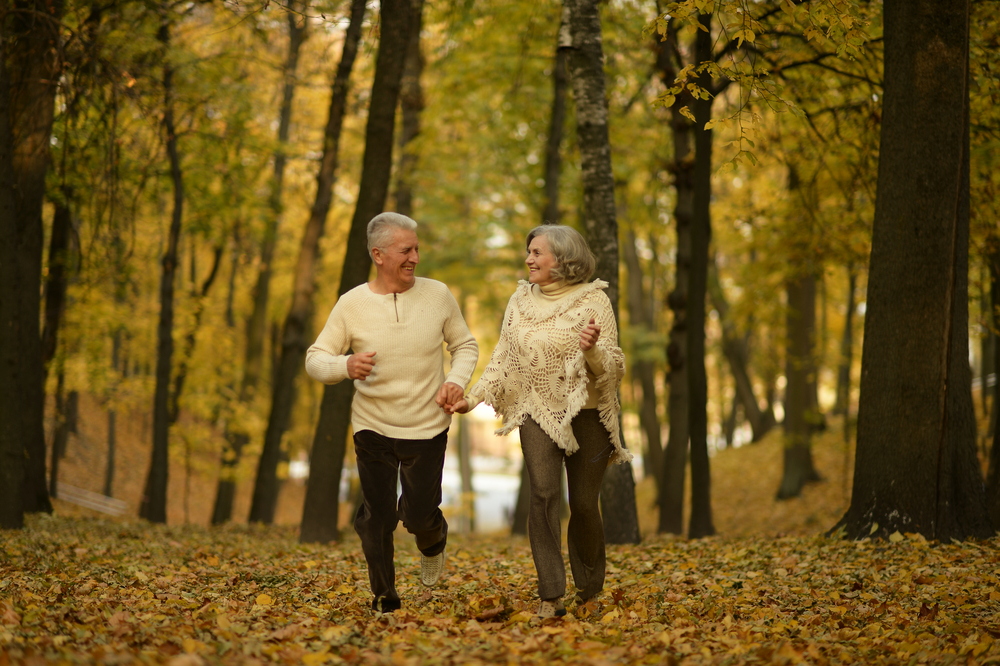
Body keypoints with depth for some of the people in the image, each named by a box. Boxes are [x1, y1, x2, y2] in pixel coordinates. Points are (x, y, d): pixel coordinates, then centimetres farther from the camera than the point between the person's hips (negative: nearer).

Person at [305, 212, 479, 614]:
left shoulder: (438, 296, -5)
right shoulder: (352, 304, -8)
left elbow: (465, 345, 8)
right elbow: (315, 361, -6)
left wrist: (457, 380, -12)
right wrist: (345, 365, -28)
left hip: (427, 428, 0)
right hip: (373, 427, 0)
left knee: (419, 516, -1)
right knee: (377, 518, 2)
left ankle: (433, 541, 38)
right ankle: (384, 601, 23)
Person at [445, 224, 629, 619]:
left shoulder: (594, 300, -5)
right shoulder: (521, 300, 7)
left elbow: (612, 367, -9)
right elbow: (504, 359, 13)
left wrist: (592, 349, -29)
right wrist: (473, 397, 4)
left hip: (585, 413, -2)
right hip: (537, 412, 2)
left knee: (584, 504, 2)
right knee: (543, 494, -16)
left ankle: (590, 592, 24)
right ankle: (551, 597, -17)